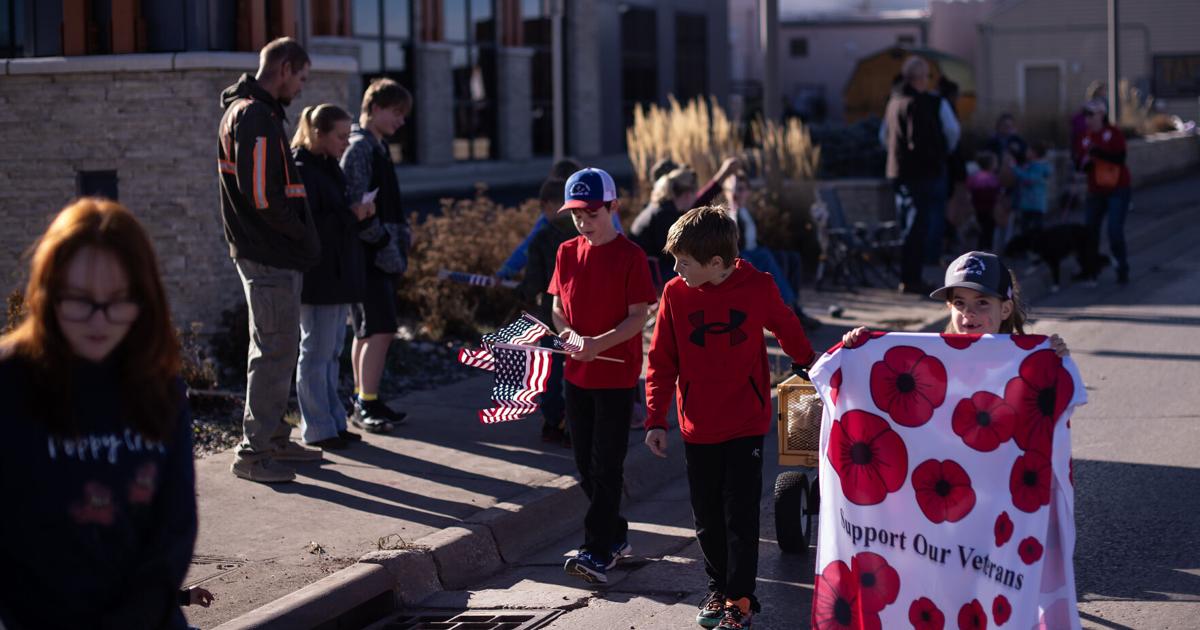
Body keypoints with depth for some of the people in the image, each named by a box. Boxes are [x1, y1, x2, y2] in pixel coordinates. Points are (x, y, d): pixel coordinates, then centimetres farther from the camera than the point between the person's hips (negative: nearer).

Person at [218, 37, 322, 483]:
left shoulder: (255, 112, 18)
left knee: (279, 347, 17)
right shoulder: (255, 116, -16)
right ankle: (253, 452, -2)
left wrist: (300, 233, 12)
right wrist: (303, 234, -11)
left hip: (273, 254, 11)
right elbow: (261, 194, -23)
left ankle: (273, 437, 26)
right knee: (274, 350, -7)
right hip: (270, 256, -11)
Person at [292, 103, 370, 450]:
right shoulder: (302, 172, -13)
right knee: (316, 353, -2)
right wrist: (351, 216, -19)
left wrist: (361, 214, 0)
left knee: (332, 353, 14)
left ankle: (334, 423, 21)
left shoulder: (329, 169, 15)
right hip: (318, 279, -9)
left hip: (339, 276, 9)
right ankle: (318, 429, 4)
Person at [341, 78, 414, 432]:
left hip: (380, 254, 10)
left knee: (367, 332, 14)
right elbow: (357, 206, -19)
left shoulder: (378, 147, 18)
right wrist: (385, 243, -18)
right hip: (369, 255, -10)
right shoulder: (359, 148, -12)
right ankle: (366, 405, -11)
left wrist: (399, 238, 13)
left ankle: (362, 401, 21)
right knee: (380, 329, -13)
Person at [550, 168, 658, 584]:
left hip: (617, 374, -6)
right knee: (586, 466, 11)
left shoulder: (630, 256, -10)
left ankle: (597, 552, -4)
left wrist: (598, 343, -25)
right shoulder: (567, 253, 6)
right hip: (577, 374, 6)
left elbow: (638, 318, -12)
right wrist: (567, 333, -10)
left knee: (606, 465, -5)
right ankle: (615, 535, 26)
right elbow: (558, 307, 11)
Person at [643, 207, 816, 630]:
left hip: (746, 424, -2)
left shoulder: (758, 287, -10)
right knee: (707, 516, 12)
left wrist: (809, 364, 26)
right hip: (698, 426, 2)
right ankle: (718, 588, 30)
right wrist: (656, 420, -4)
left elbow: (787, 328, 11)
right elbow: (661, 361, -1)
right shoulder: (675, 294, -7)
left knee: (741, 514, 1)